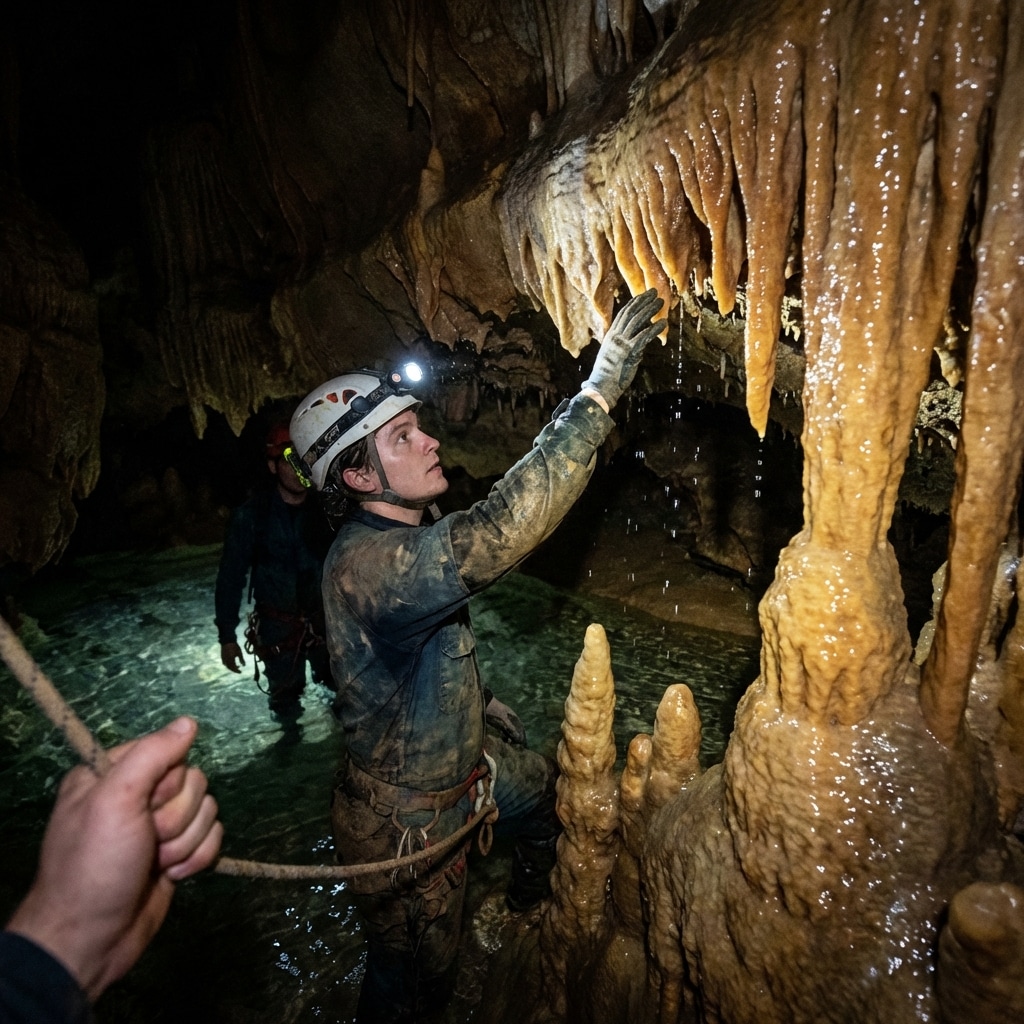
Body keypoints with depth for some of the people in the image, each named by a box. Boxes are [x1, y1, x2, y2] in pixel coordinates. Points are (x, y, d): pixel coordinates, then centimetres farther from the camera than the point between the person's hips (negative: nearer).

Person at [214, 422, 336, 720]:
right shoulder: (250, 516, -11)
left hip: (324, 622, 1)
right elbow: (231, 577, -7)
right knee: (285, 698, 15)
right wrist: (227, 636, -6)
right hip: (277, 627, -1)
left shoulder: (323, 510, -6)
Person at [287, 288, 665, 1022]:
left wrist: (478, 699, 17)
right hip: (407, 817, -8)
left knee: (549, 789, 27)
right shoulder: (366, 562, -36)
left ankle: (534, 898, 56)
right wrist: (598, 395, -46)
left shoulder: (401, 539, -3)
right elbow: (495, 535, -50)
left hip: (458, 762, 9)